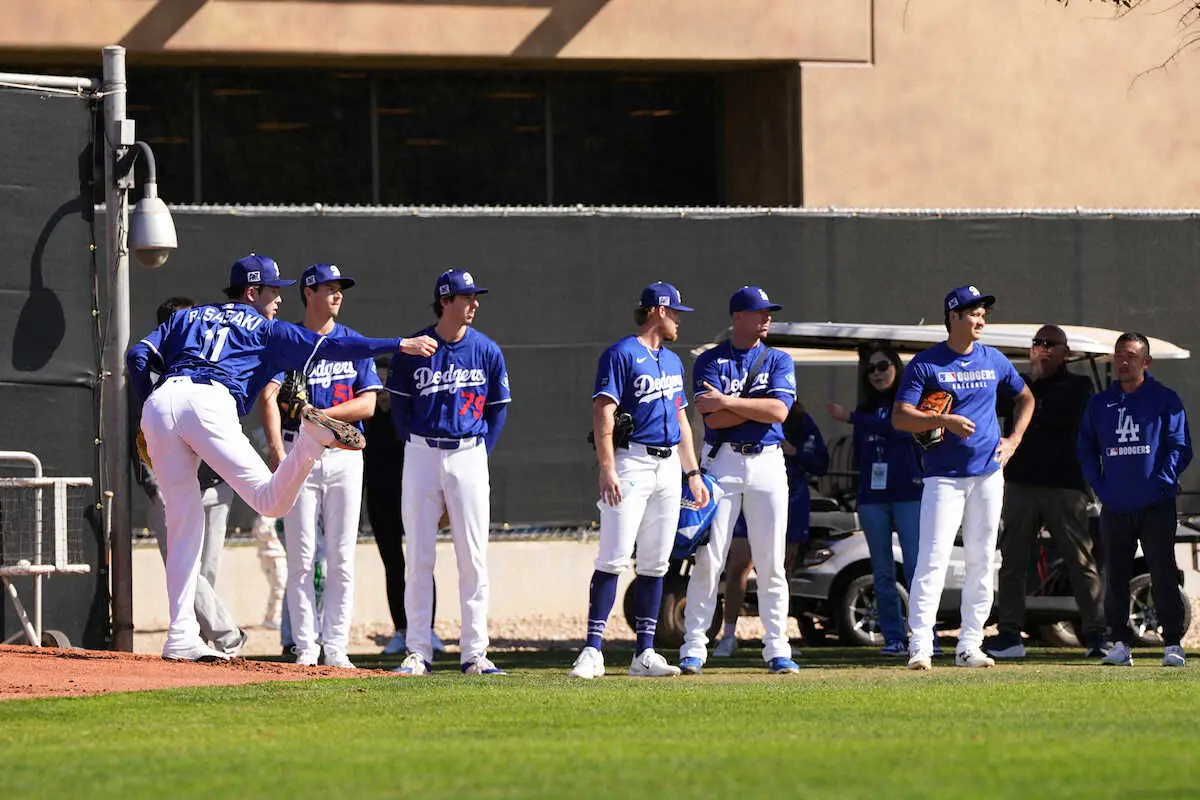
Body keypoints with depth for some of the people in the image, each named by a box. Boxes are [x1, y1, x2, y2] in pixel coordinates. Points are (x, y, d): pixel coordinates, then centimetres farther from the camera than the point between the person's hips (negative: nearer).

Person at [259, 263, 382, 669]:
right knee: (301, 556, -4)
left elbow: (368, 404, 2)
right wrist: (277, 452, -24)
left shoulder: (354, 344, 9)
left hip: (344, 456, 2)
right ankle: (305, 647, 0)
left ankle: (336, 647, 2)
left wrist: (322, 414, -13)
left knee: (341, 556, -1)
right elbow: (268, 397, -10)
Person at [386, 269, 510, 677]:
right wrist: (417, 448, 4)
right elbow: (400, 404, 8)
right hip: (422, 456, -1)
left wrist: (479, 454, 4)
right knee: (419, 557, 1)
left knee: (473, 558, -1)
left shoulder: (487, 351, 2)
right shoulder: (413, 350, -1)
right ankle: (418, 651, 5)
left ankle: (474, 653, 3)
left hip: (469, 456, 1)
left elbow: (498, 409, 10)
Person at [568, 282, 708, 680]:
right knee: (613, 558, -12)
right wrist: (607, 470, -22)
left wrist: (692, 473, 19)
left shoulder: (672, 361, 19)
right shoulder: (622, 355, -6)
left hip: (668, 466, 8)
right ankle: (593, 651, -14)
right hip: (632, 463, -8)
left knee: (655, 564, 6)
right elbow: (603, 413, -13)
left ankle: (644, 654, 8)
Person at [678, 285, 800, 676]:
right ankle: (693, 648, -3)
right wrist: (760, 404, -9)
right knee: (708, 559, -5)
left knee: (771, 563, 2)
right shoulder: (710, 361, 4)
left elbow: (778, 411, -8)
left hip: (768, 464, 2)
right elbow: (713, 419, -10)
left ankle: (777, 649, 6)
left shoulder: (779, 362, 10)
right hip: (723, 463, -2)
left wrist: (730, 401, -13)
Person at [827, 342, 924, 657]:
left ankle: (926, 637, -12)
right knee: (882, 572, 4)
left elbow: (901, 426, -17)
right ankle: (894, 638, 7)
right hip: (872, 497, 6)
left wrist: (851, 418, -14)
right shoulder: (867, 407, 18)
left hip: (909, 493, -6)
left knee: (915, 568, -13)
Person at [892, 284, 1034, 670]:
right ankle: (920, 646, -13)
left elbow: (1025, 398, 25)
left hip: (988, 474, 5)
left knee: (981, 562, 5)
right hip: (944, 475, -5)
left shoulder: (994, 361, 9)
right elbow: (900, 417, -9)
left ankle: (969, 645, 11)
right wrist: (944, 420, -22)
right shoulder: (925, 364, -4)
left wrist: (1013, 441, 11)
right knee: (933, 559, -12)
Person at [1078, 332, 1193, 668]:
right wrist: (1099, 486, 3)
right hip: (1114, 508, 4)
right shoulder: (1100, 403, 13)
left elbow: (1180, 448, 0)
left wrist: (1161, 483, -11)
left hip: (1156, 505, -4)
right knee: (1115, 577, 4)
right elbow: (1086, 449, 17)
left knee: (1163, 575, -7)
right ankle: (1119, 644, 9)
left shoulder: (1165, 400, 2)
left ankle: (1172, 644, -4)